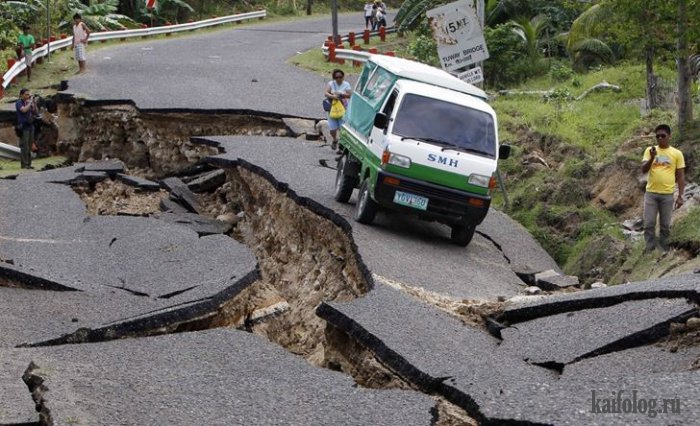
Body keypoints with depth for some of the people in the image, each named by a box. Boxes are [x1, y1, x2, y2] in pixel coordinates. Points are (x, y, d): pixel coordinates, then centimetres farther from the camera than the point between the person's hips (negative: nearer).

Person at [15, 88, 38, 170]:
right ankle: (24, 164, -7)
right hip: (23, 127, -7)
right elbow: (24, 110, -24)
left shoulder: (28, 103, 13)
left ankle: (28, 163, 9)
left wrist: (34, 102, 0)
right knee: (24, 146, -8)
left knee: (29, 147, 6)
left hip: (30, 126, 7)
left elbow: (36, 112, 11)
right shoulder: (19, 103, -6)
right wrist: (30, 102, -15)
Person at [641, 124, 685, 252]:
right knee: (649, 224, -1)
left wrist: (680, 196, -2)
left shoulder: (677, 154, 1)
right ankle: (650, 251, 6)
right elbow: (644, 170, -4)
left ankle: (663, 251, 14)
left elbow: (681, 176, 4)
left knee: (665, 225, 5)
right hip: (651, 193, 1)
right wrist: (652, 158, -22)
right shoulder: (650, 150, 3)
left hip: (667, 194, -1)